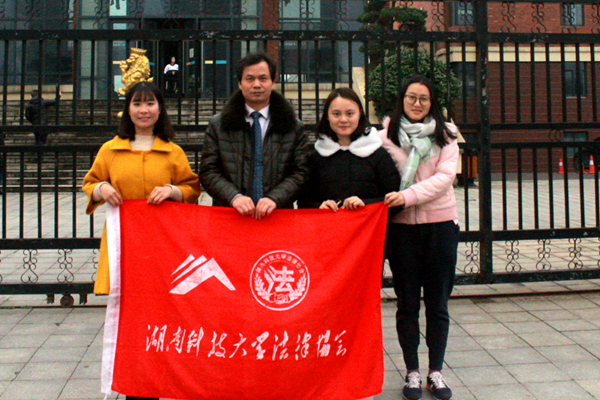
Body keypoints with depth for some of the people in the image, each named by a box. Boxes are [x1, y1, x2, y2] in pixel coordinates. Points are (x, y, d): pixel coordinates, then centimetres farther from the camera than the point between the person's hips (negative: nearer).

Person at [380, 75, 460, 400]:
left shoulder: (445, 134, 4)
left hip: (440, 222, 1)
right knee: (407, 303, 6)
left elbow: (445, 176, -7)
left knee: (437, 303, 7)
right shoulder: (387, 135, 3)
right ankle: (412, 372, 19)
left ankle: (435, 372, 20)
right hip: (402, 226, 0)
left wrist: (408, 195, -18)